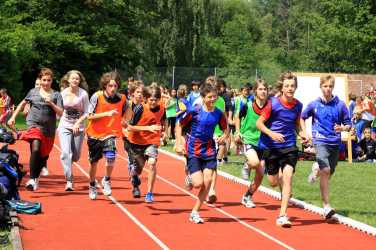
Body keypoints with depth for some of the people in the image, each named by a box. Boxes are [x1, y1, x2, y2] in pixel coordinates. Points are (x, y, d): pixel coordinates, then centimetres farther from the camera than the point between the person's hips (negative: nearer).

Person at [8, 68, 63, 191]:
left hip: (49, 129, 2)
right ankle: (31, 179, -26)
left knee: (43, 155, 11)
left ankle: (36, 178, 35)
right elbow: (23, 104, 22)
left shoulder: (56, 95, 3)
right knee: (35, 149, -26)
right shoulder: (33, 92, 7)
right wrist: (13, 117, 18)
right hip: (34, 124, -2)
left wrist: (51, 103, -18)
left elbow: (60, 113, -3)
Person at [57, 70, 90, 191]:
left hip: (78, 127, 0)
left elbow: (86, 112, -3)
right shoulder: (63, 93, 0)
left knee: (76, 156, 6)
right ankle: (69, 181, -15)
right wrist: (58, 126, 11)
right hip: (64, 126, 0)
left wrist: (77, 123, -15)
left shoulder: (83, 94, -5)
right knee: (66, 153, -16)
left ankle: (67, 163, 43)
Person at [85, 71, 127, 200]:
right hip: (95, 133, 0)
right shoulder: (97, 96, -13)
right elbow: (90, 116, -16)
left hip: (110, 133, 0)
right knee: (94, 162, 12)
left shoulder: (121, 98, -7)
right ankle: (92, 185, 38)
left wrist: (124, 122, -1)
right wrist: (107, 114, -25)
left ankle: (106, 180, 5)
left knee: (110, 158, -24)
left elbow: (126, 112, 13)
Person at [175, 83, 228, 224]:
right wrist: (179, 144, -7)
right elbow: (179, 125, -2)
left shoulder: (219, 113, -1)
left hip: (209, 150, 4)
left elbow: (226, 130, 13)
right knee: (198, 183, -12)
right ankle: (190, 179, 27)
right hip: (193, 151, -4)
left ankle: (195, 212, 7)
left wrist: (224, 136, -7)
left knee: (208, 181, -7)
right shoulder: (194, 111, -12)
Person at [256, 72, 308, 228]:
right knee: (273, 182, 7)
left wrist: (302, 133, 0)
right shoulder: (273, 103, -12)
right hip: (271, 146, -1)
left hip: (290, 146, 1)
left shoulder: (298, 105, -1)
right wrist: (271, 133, -24)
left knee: (287, 177, -16)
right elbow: (259, 123, -9)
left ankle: (282, 215, -13)